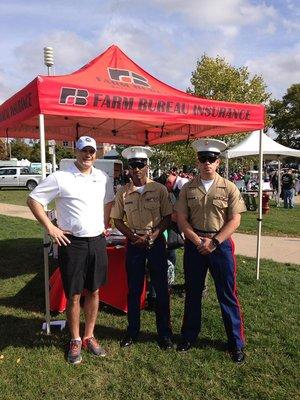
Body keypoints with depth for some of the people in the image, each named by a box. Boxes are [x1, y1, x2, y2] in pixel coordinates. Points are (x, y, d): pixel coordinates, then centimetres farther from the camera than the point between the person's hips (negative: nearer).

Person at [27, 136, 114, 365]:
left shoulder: (103, 178, 6)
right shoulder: (60, 178, -9)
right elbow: (33, 200, -6)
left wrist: (105, 225, 12)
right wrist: (50, 228, -10)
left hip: (97, 242, 4)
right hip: (72, 243, -4)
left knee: (94, 292, 13)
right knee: (74, 295, 7)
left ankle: (89, 337, 31)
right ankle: (75, 341, 26)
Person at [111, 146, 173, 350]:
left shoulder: (159, 189, -4)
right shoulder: (123, 192, 0)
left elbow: (167, 217, -2)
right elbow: (118, 220, 5)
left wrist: (152, 236, -15)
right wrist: (133, 237, -9)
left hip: (156, 241, -1)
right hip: (134, 243, 1)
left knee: (161, 288, 6)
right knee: (134, 289, 11)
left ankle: (165, 333, 23)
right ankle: (132, 331, 27)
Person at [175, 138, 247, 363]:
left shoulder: (229, 188, -2)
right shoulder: (188, 188, 3)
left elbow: (234, 220, -5)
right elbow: (181, 219, 0)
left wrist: (214, 242, -13)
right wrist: (198, 241, -11)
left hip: (221, 244, -2)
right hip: (194, 245, 2)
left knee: (227, 295, 6)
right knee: (193, 293, 13)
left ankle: (237, 343, 23)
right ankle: (189, 336, 31)